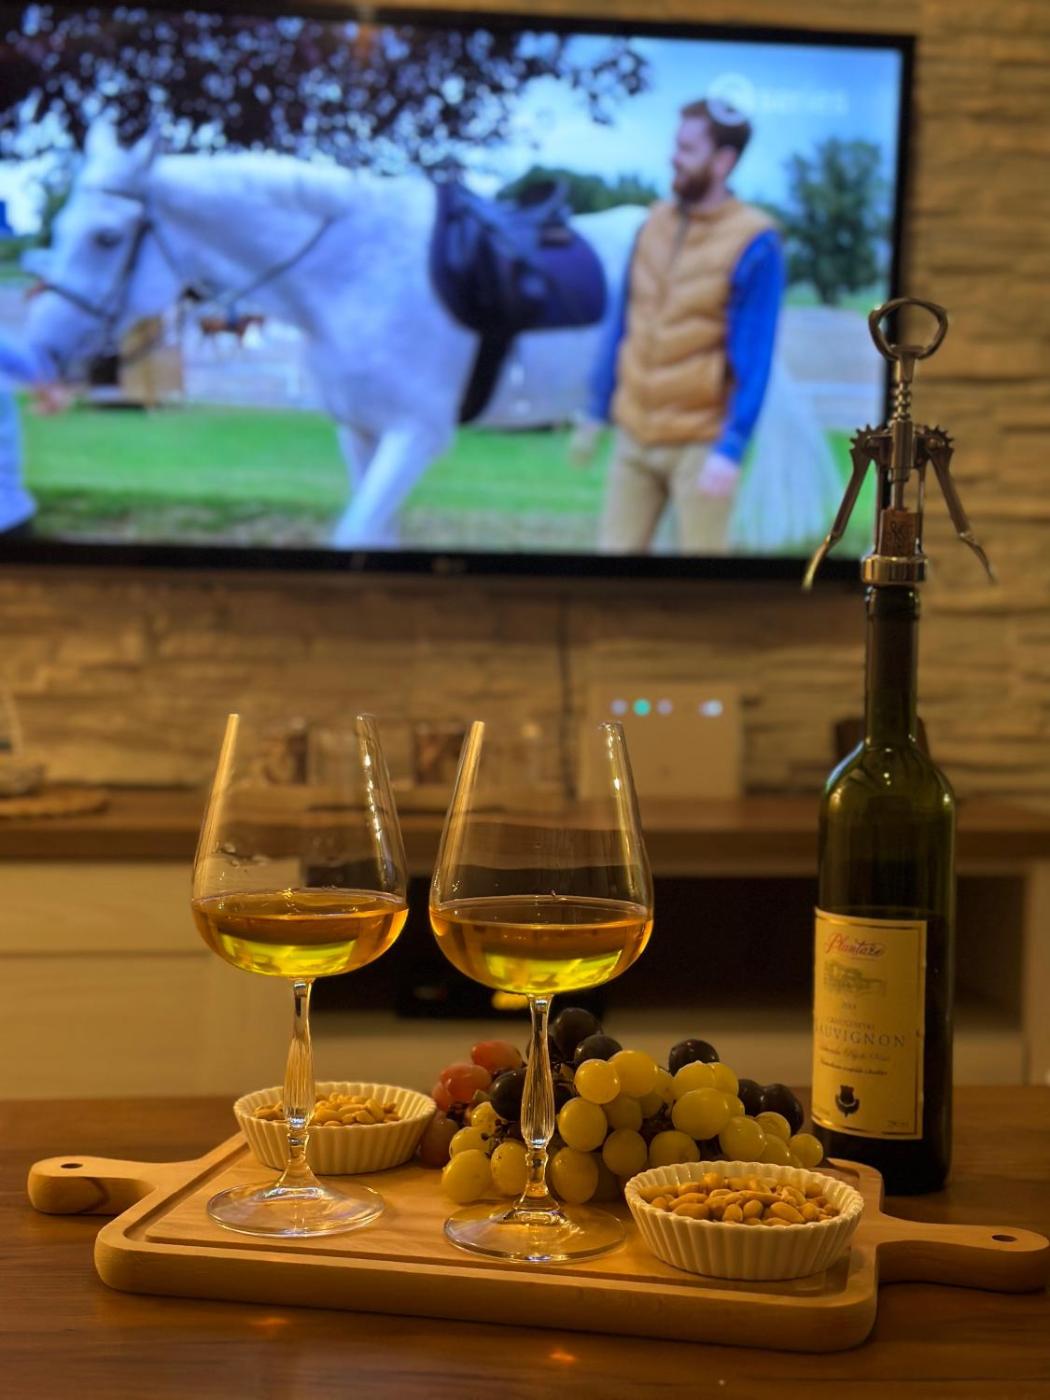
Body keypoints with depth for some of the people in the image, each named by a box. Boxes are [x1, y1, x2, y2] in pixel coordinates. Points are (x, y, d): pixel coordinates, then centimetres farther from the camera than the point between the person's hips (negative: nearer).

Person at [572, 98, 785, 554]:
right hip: (634, 435, 6)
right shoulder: (656, 222, 7)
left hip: (699, 444, -5)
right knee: (616, 546, 8)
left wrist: (731, 450, -19)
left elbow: (754, 358, -13)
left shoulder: (754, 243, -11)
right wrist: (596, 413, 15)